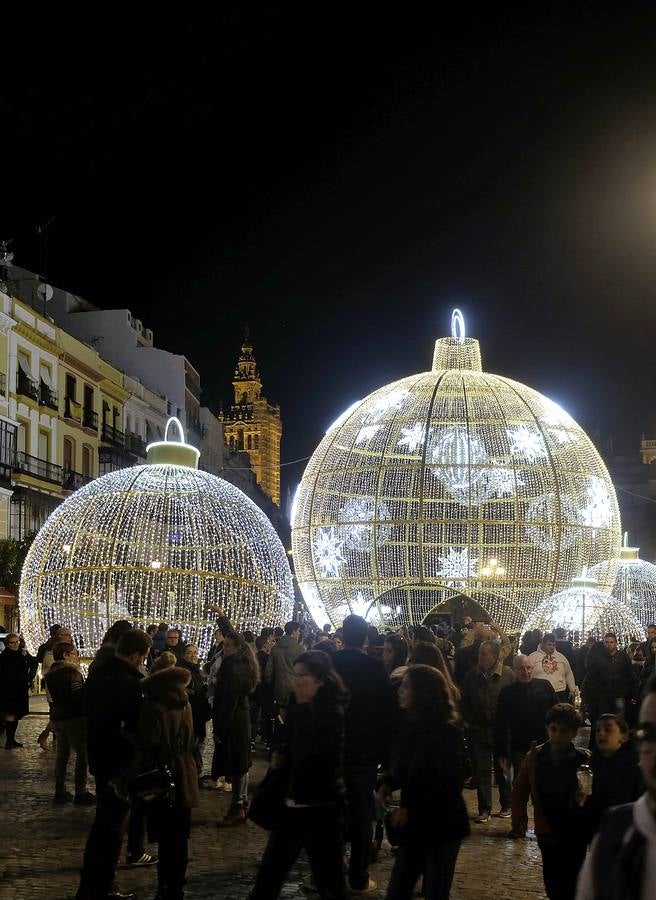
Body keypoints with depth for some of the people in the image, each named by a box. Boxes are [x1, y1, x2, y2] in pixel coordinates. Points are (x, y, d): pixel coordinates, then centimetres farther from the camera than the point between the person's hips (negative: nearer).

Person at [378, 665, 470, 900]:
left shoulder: (446, 731, -18)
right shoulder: (413, 726, 5)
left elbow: (451, 784, -20)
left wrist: (411, 810, -19)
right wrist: (388, 784, -3)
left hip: (440, 826, -7)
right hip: (414, 826, 7)